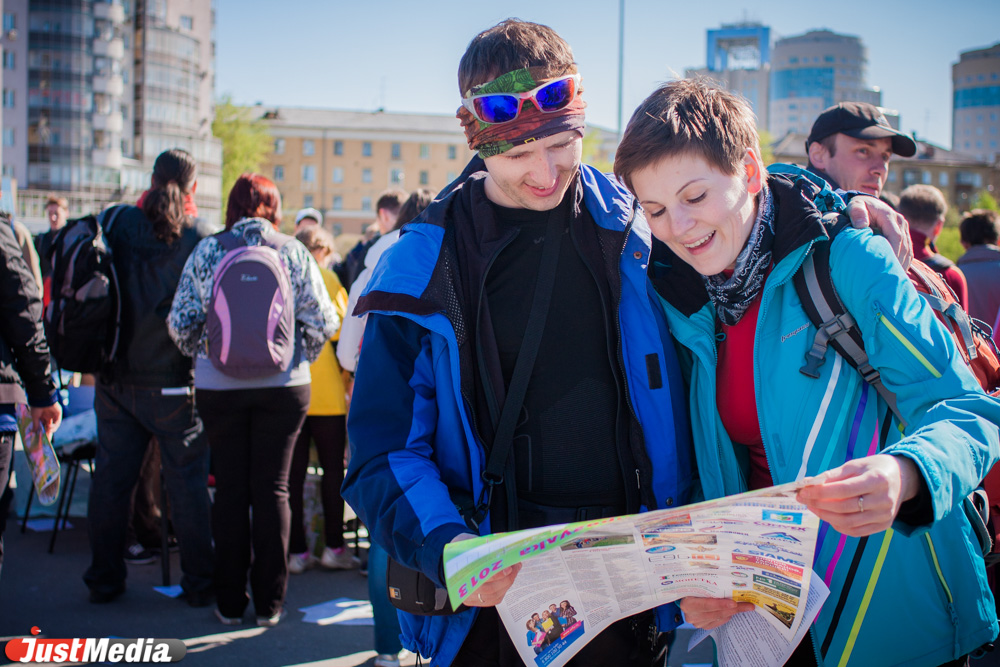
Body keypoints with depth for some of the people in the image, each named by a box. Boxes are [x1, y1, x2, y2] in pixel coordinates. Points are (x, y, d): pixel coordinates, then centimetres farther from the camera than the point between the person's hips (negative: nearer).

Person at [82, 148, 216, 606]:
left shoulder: (116, 224, 0)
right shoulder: (200, 235, -10)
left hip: (116, 379, 3)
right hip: (173, 381, -3)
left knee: (111, 477, 12)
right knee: (187, 482, 6)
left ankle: (104, 580, 21)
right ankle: (199, 583, 12)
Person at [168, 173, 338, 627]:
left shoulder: (206, 252, -1)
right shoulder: (293, 253, -1)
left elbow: (180, 322, -2)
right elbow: (322, 321, -3)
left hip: (218, 386, 0)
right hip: (283, 386, 0)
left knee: (230, 489, 9)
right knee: (273, 488, 6)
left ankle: (230, 602, 14)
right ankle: (269, 602, 11)